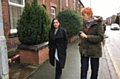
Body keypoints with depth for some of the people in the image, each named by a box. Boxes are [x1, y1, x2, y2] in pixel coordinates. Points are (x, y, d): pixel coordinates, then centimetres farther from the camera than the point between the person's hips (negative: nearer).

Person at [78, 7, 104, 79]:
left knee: (94, 70, 12)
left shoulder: (98, 23, -13)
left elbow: (100, 37, -19)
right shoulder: (84, 23, 4)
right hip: (84, 50, 4)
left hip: (94, 51, -4)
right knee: (83, 69, 8)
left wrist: (87, 36, -22)